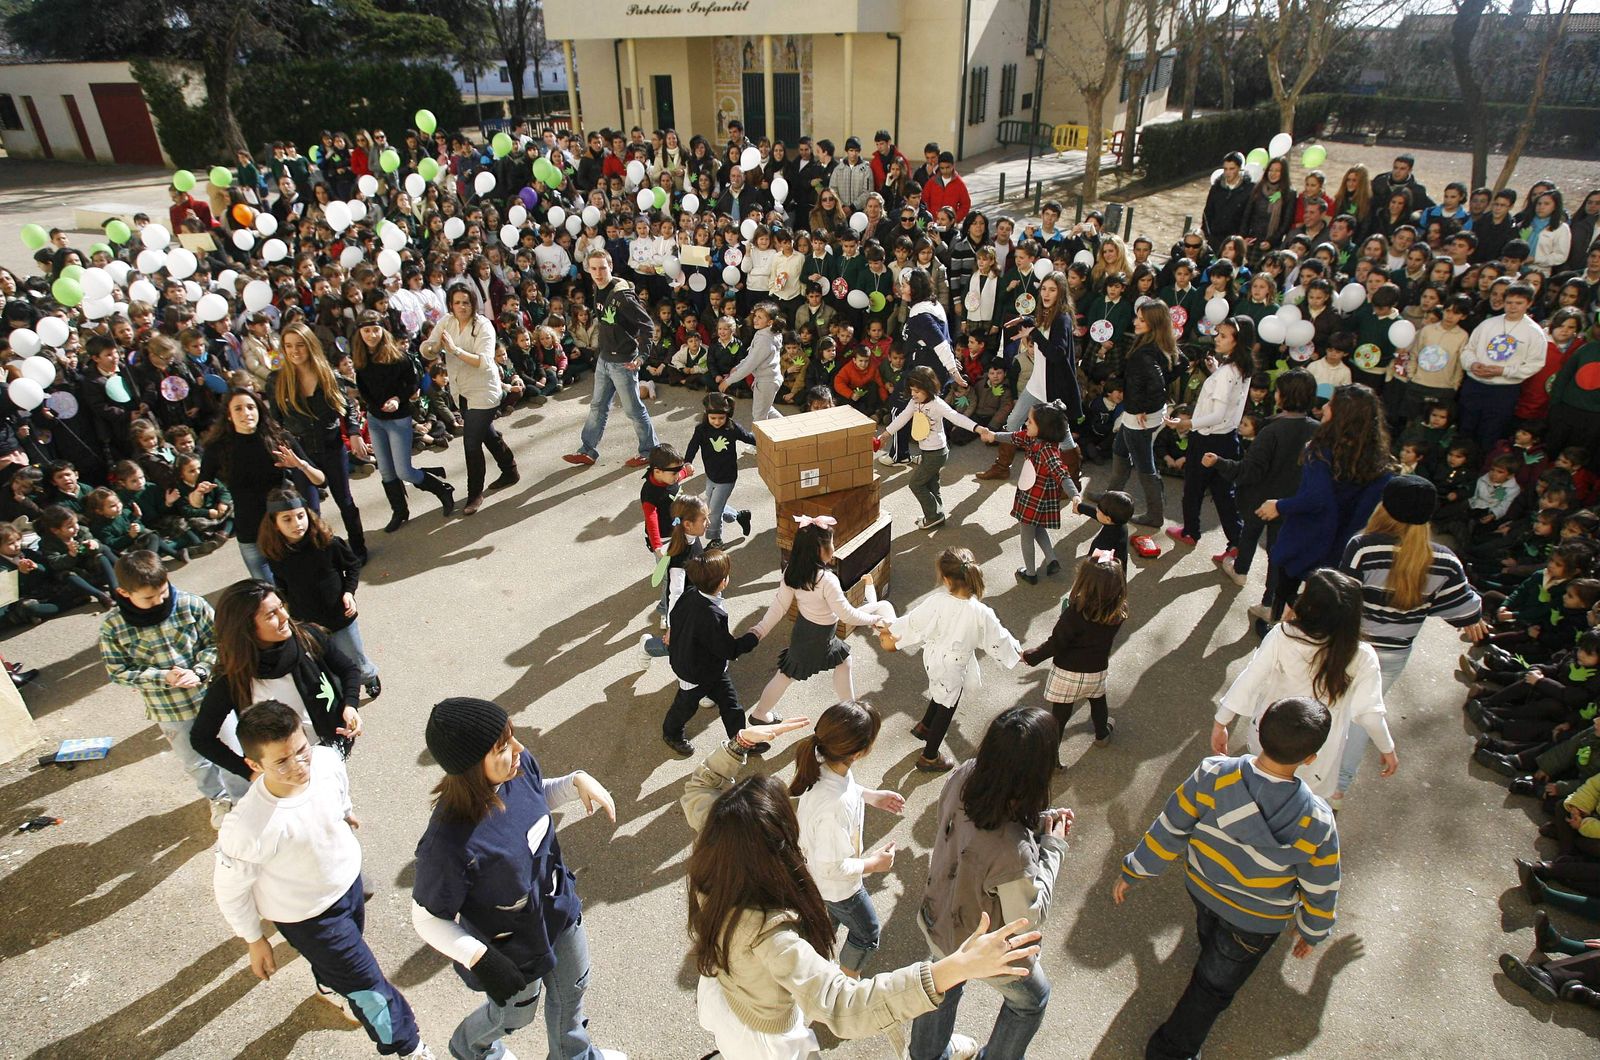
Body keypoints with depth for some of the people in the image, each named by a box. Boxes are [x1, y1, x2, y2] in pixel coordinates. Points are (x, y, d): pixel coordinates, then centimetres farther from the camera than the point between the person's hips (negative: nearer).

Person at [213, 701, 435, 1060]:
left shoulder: (328, 760, -27)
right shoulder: (248, 827, -40)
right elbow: (229, 887, -19)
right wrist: (254, 940, -7)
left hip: (349, 879, 5)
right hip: (306, 915, -5)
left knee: (345, 951, 34)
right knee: (367, 984, 9)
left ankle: (329, 987, 69)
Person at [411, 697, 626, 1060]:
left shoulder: (519, 766, -25)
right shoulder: (449, 843, -41)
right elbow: (427, 918, -23)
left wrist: (577, 781, -16)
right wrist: (479, 959, -33)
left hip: (559, 909, 5)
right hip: (513, 952, -5)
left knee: (572, 990, 30)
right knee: (516, 1014, 28)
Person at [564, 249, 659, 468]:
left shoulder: (621, 295, -21)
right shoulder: (599, 292, 5)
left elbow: (647, 325, -21)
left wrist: (641, 355, -26)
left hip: (623, 362, -9)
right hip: (604, 359, 9)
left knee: (633, 409, 3)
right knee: (598, 406, 15)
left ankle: (649, 451, 19)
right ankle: (587, 451, 25)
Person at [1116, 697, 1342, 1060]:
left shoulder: (1213, 775, -33)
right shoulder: (1317, 822, -34)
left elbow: (1169, 830, -19)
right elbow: (1320, 889, -14)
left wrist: (1133, 870, -3)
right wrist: (1313, 930, 8)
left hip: (1201, 887, 2)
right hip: (1258, 921, -2)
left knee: (1211, 940, 38)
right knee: (1214, 987, 21)